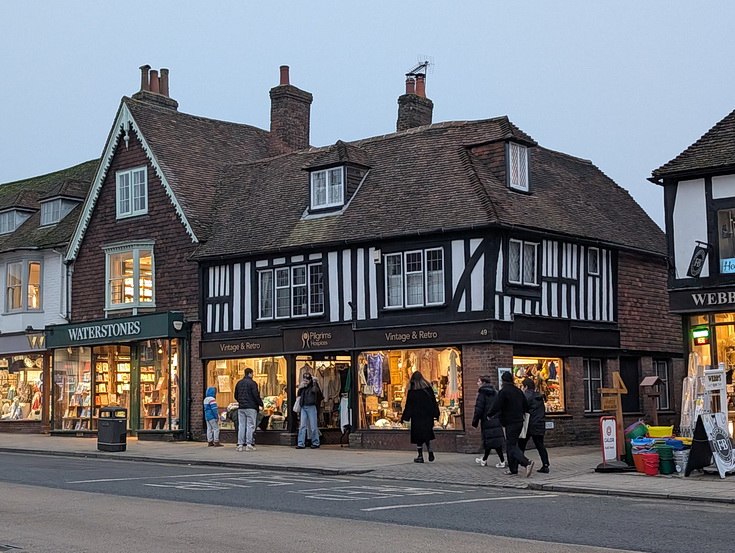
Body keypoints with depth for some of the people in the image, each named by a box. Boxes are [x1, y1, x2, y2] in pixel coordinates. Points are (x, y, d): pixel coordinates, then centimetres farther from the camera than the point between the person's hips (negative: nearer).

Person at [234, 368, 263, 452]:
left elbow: (236, 396, 17)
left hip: (241, 408, 6)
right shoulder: (252, 383, -8)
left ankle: (240, 444, 5)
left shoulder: (239, 383, 12)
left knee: (241, 425, 7)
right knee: (250, 425, -3)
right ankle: (249, 444, -7)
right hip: (251, 407, -6)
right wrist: (261, 404, 0)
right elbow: (256, 395, -13)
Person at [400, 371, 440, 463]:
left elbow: (409, 405, -7)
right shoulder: (428, 388, 1)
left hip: (416, 416, -3)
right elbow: (434, 401, 4)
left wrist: (404, 417, 0)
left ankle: (420, 456, 1)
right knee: (427, 435, 17)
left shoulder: (412, 391, -8)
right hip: (428, 416, 4)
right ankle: (430, 453, 3)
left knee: (418, 436, 3)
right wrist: (436, 414, 10)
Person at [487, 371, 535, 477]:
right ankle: (513, 468, 18)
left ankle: (527, 463, -26)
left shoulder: (503, 392, -12)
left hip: (510, 423, -8)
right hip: (519, 421, 8)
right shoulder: (518, 391, 12)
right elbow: (526, 407, 16)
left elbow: (497, 407, -17)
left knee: (511, 447, -8)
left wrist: (489, 415, 0)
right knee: (511, 445, 17)